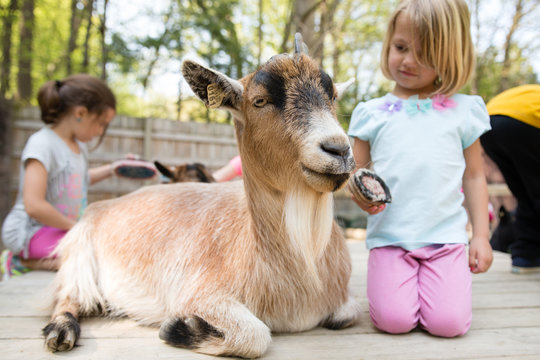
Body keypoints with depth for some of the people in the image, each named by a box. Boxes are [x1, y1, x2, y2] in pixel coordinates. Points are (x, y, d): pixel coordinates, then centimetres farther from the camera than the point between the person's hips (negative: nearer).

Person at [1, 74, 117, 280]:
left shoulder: (79, 145, 8)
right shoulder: (42, 144, -18)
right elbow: (34, 205, -26)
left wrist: (110, 169, 20)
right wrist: (74, 225, -15)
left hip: (66, 229, 9)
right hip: (31, 231, -9)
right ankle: (21, 262, -8)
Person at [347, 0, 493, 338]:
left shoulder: (463, 111, 9)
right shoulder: (371, 113, 7)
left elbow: (474, 176, 12)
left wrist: (481, 235, 7)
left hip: (446, 237, 1)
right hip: (389, 237, 0)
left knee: (449, 322, -13)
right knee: (394, 320, -15)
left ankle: (424, 280, 18)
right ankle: (390, 282, 18)